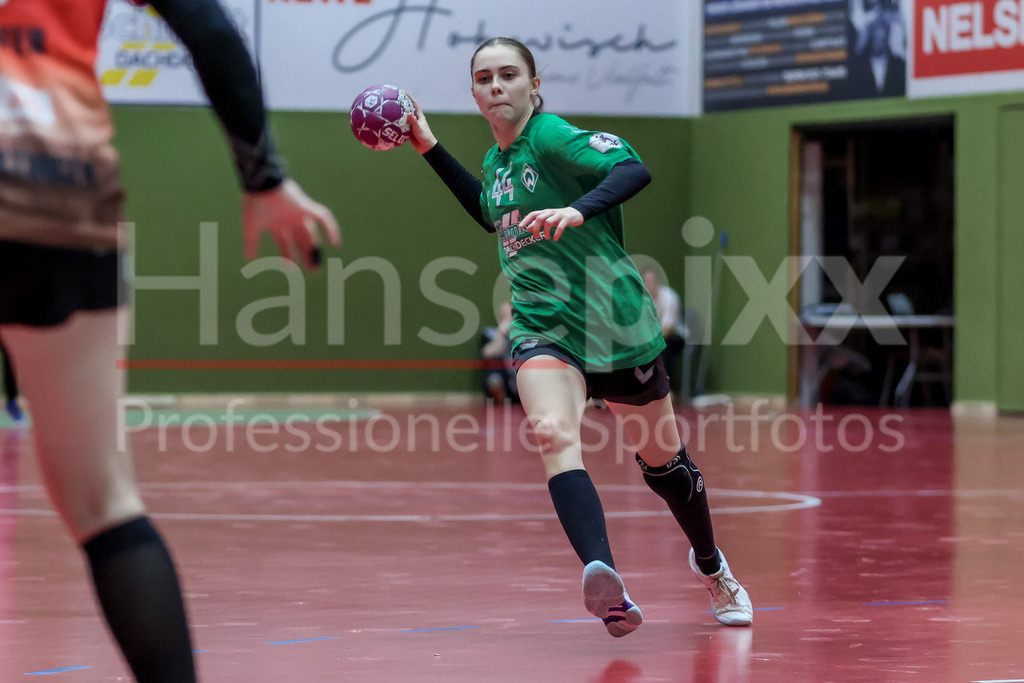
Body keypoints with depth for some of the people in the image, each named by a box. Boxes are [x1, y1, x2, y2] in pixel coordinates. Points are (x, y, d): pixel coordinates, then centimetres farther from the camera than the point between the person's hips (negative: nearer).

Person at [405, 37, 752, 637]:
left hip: (615, 326, -4)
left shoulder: (553, 138, -13)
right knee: (554, 434, -28)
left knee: (663, 463, 12)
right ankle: (603, 579, -46)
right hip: (543, 328, 4)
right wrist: (430, 148, 24)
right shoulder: (497, 159, 10)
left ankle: (711, 566, 43)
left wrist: (577, 210, -46)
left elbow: (633, 168, -29)